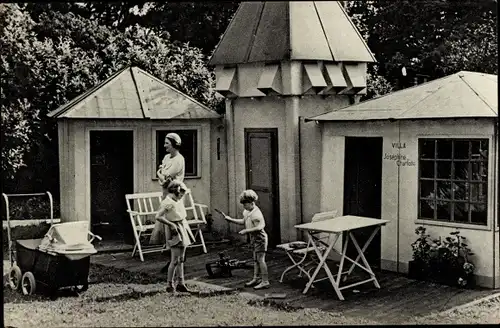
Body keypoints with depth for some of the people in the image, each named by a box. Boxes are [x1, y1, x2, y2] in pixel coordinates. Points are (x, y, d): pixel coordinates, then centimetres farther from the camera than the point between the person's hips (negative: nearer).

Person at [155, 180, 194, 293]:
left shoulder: (177, 201, 10)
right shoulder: (168, 202, -16)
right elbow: (158, 217, -23)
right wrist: (171, 224, -19)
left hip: (183, 230, 9)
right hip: (175, 232, -9)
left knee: (181, 259, 13)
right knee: (175, 260, -7)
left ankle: (181, 284, 19)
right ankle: (169, 285, 2)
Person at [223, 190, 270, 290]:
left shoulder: (256, 214, -23)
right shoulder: (247, 212, 6)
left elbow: (259, 227, -28)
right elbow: (243, 221, 21)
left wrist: (246, 231, -25)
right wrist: (230, 219, 16)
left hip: (260, 238, -10)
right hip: (254, 238, 10)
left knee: (260, 259, -8)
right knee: (255, 260, 17)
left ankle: (265, 281, -4)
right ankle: (256, 279, 27)